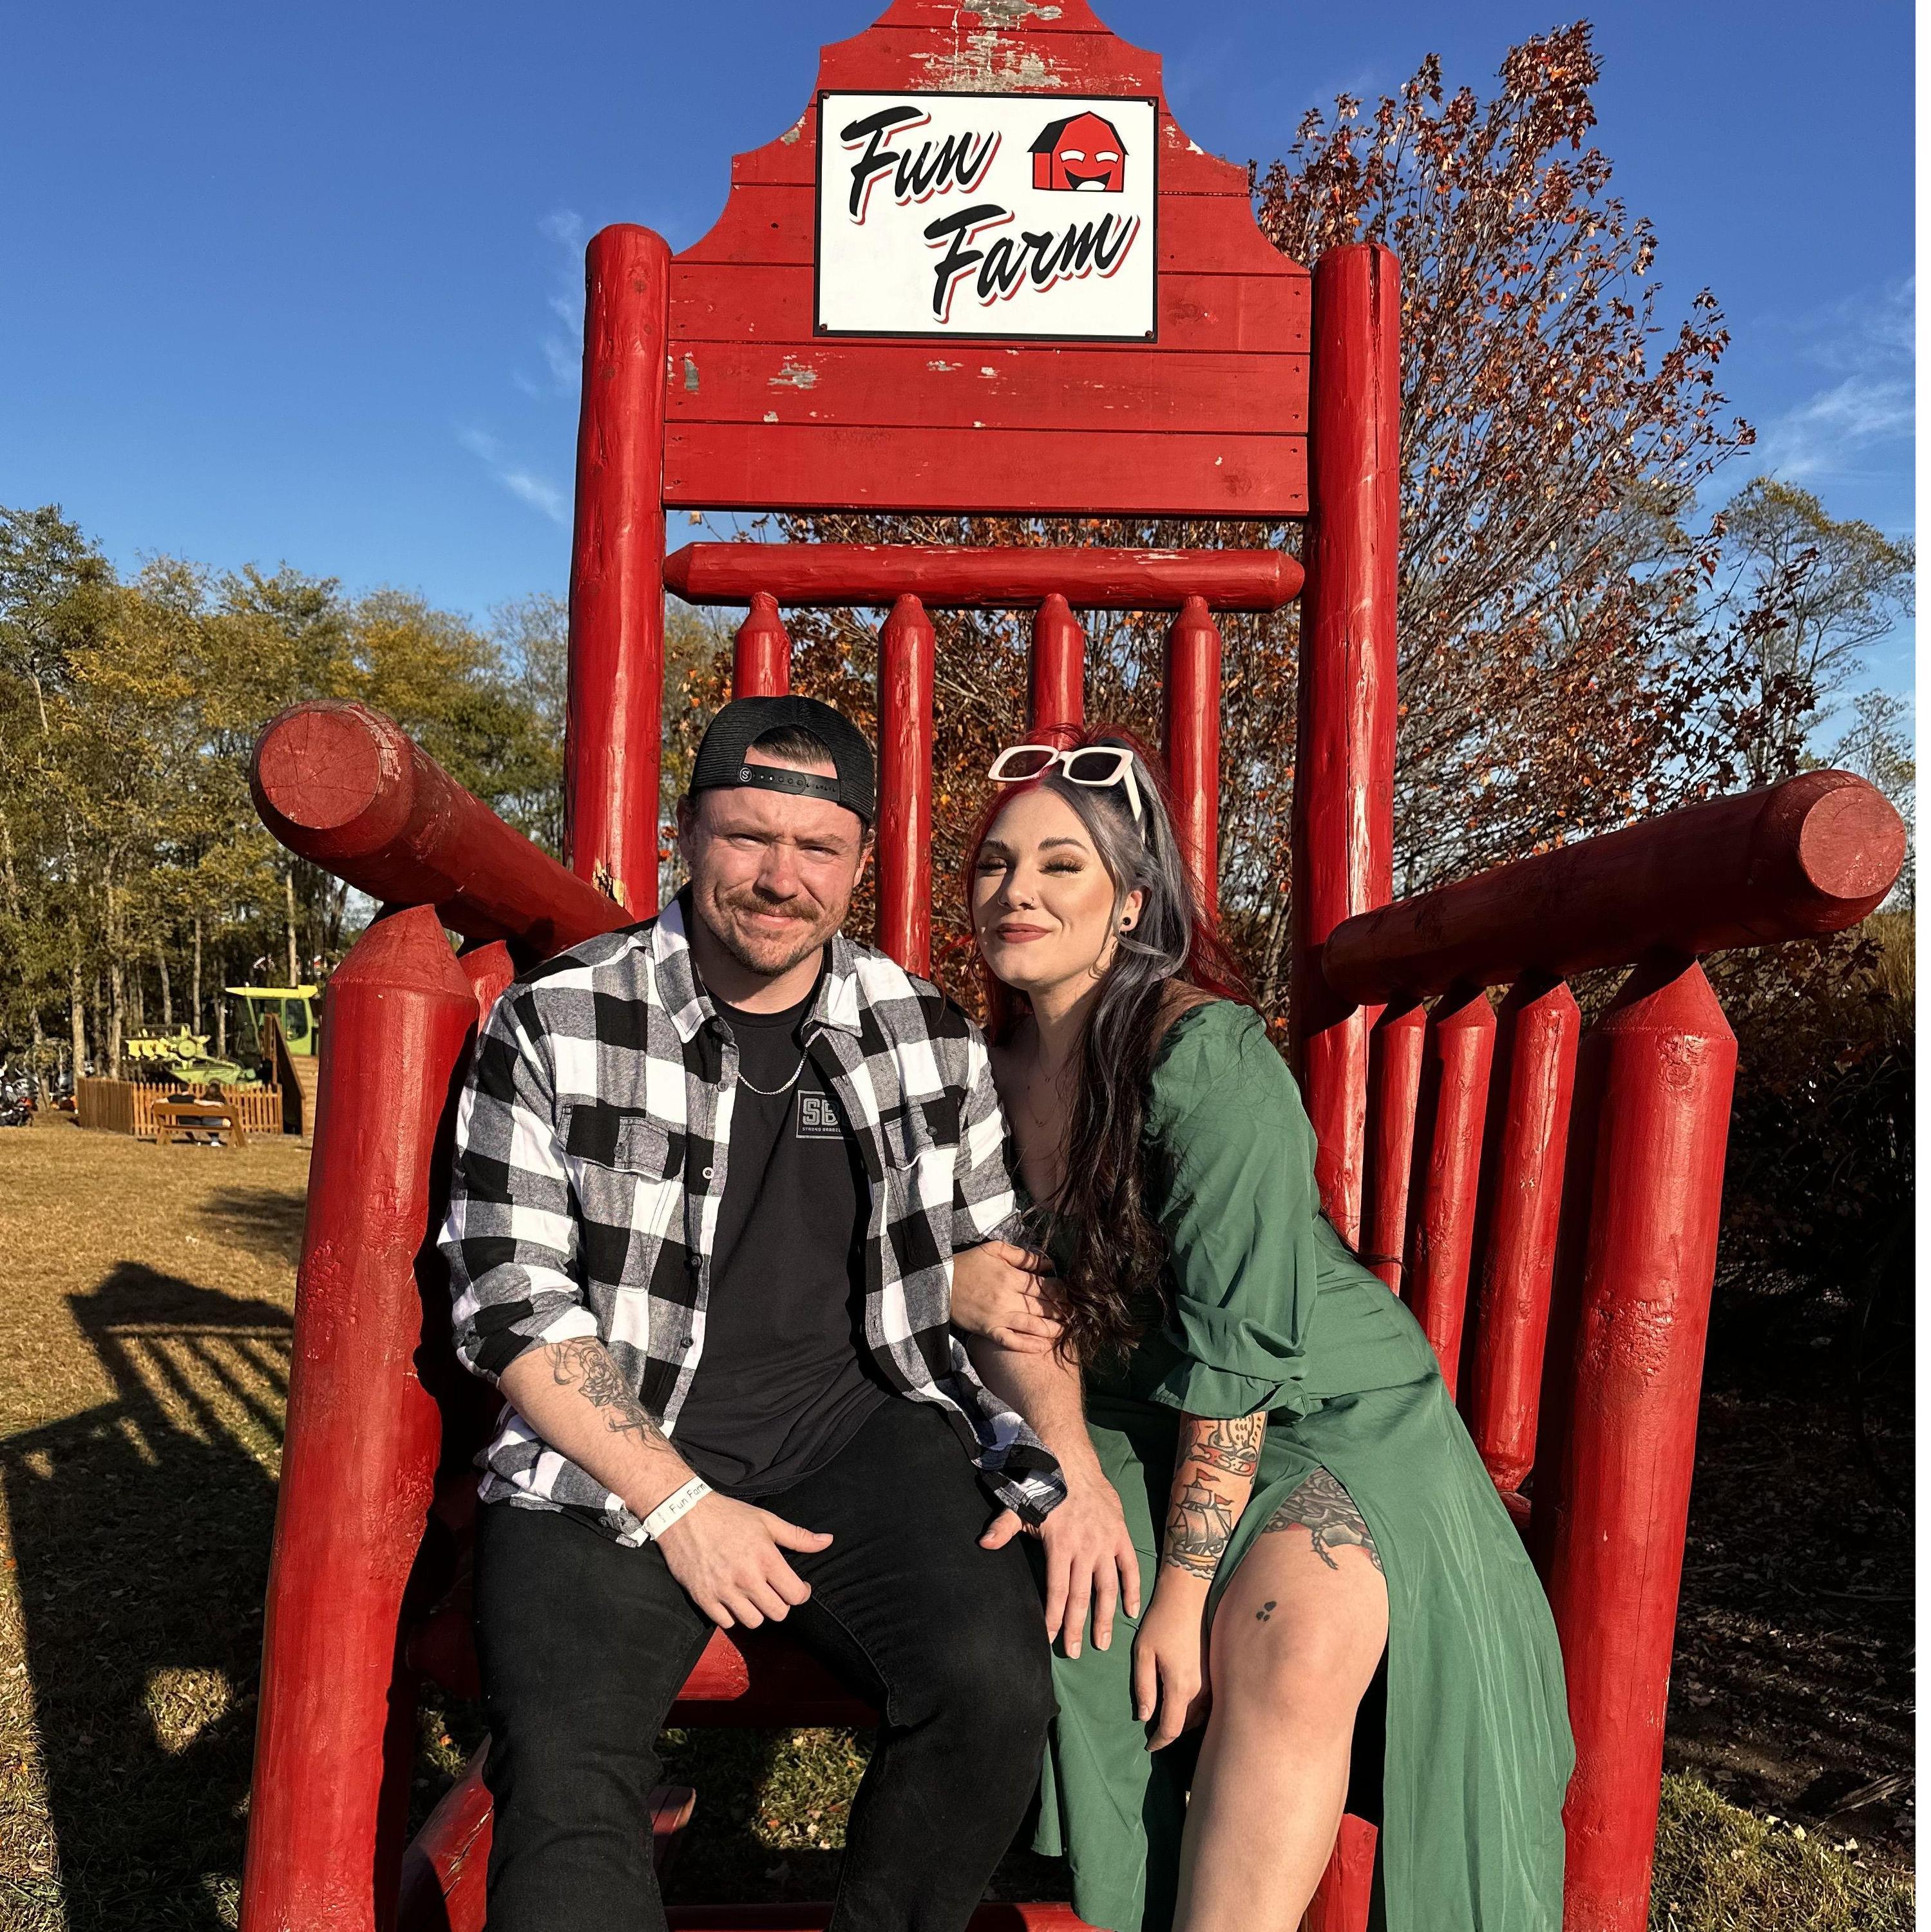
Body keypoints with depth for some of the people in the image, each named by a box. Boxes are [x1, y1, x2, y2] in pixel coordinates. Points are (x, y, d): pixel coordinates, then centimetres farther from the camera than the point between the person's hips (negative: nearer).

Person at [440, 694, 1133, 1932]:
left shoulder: (931, 1039, 4)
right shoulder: (553, 1027, -4)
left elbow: (1007, 1260, 12)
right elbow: (511, 1303, -5)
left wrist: (1067, 1462, -3)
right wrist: (679, 1506, -12)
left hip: (857, 1431, 2)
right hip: (611, 1454, -1)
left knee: (997, 1686, -21)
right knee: (566, 1779, -25)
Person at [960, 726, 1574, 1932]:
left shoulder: (1208, 1056, -22)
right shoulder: (992, 1067, 0)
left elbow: (1240, 1342, -23)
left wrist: (1182, 1590, -21)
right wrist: (1060, 1440, -10)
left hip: (1328, 1415, -5)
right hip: (1128, 1426, 5)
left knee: (1291, 1645, -31)